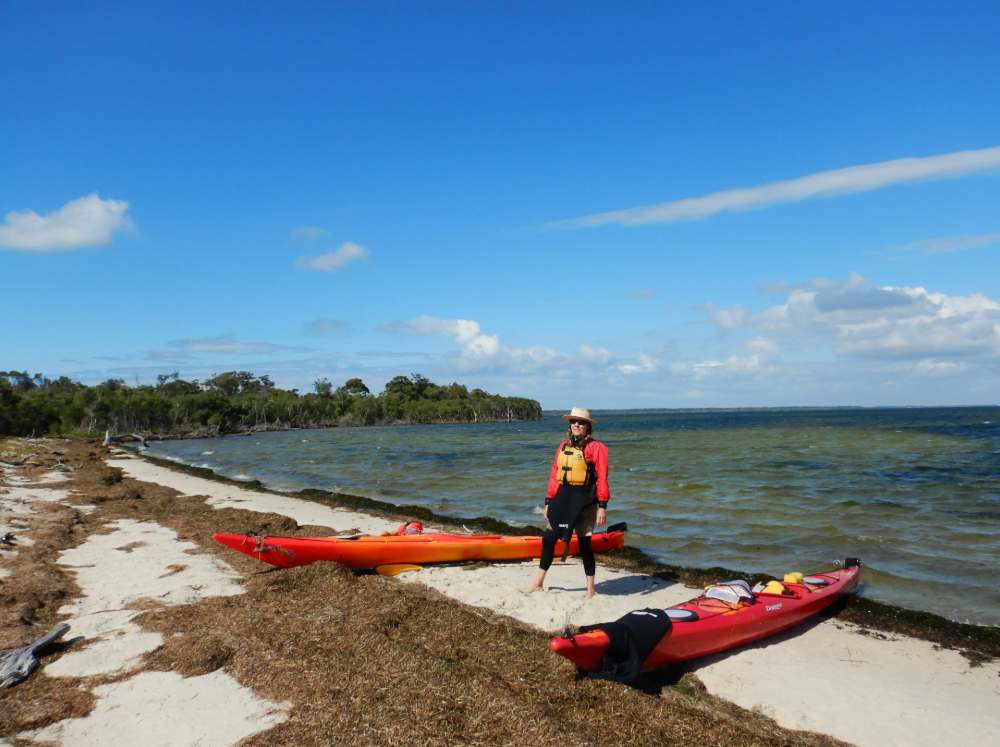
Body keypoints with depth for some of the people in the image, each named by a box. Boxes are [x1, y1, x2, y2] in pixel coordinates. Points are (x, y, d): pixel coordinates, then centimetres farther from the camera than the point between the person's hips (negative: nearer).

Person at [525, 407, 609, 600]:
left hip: (584, 500, -6)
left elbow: (602, 478, -12)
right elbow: (555, 476, 11)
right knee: (548, 539, 8)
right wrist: (548, 502, 10)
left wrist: (602, 506, -16)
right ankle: (538, 583, 23)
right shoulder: (563, 447, 10)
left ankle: (590, 590, 19)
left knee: (584, 543, 3)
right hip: (562, 499, 6)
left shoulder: (595, 448, -8)